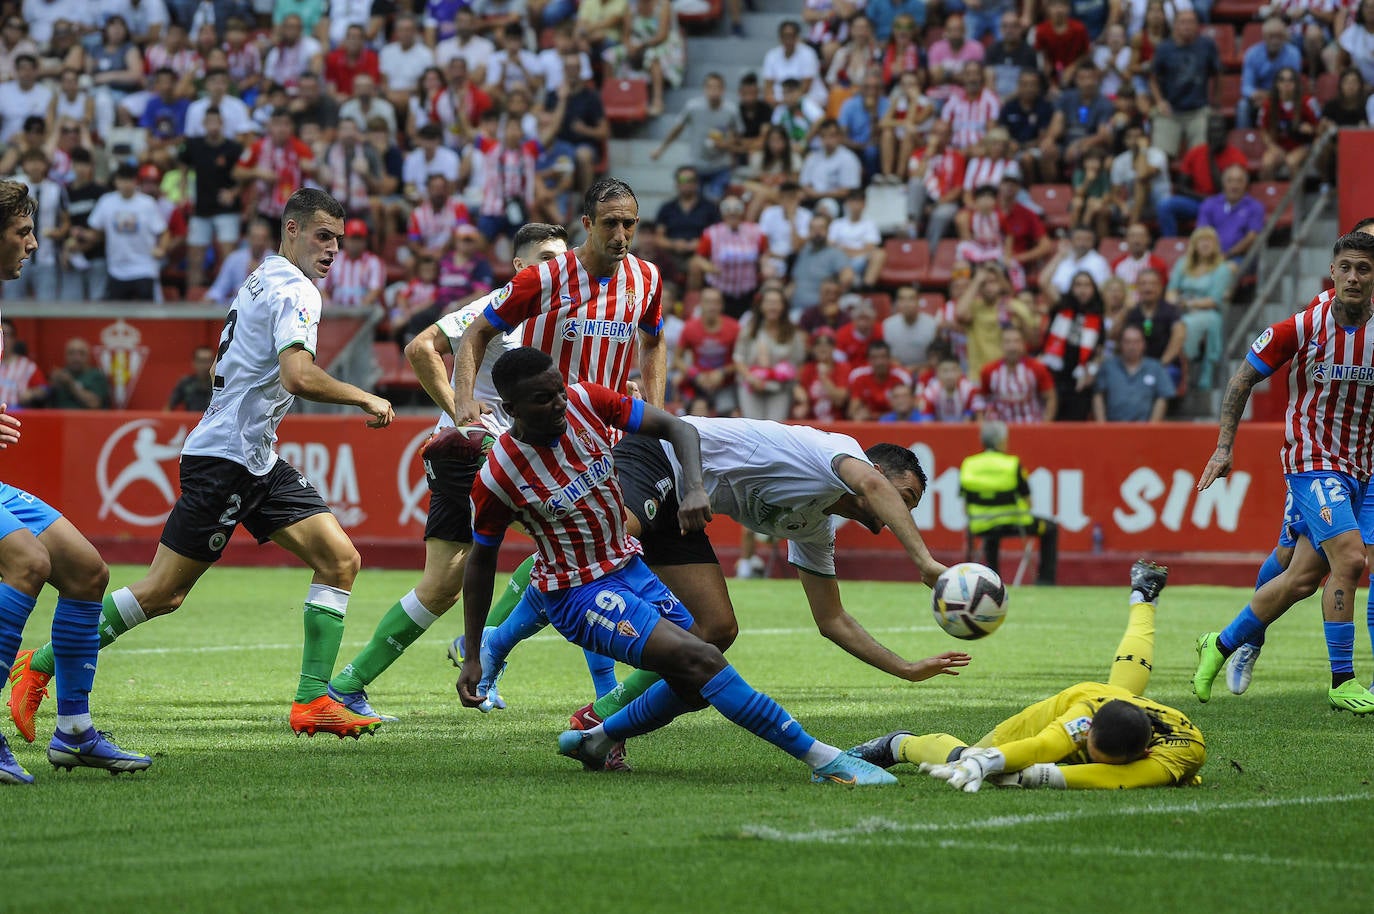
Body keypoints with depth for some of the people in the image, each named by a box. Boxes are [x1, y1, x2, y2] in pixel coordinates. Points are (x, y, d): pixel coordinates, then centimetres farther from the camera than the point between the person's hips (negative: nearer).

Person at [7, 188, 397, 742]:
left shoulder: (264, 281, 17)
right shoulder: (293, 290, -14)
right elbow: (298, 376, -28)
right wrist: (365, 399, -17)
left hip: (256, 460, 10)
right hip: (226, 456, -10)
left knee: (339, 559, -1)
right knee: (163, 593, -7)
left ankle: (313, 701, -3)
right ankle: (39, 667, 5)